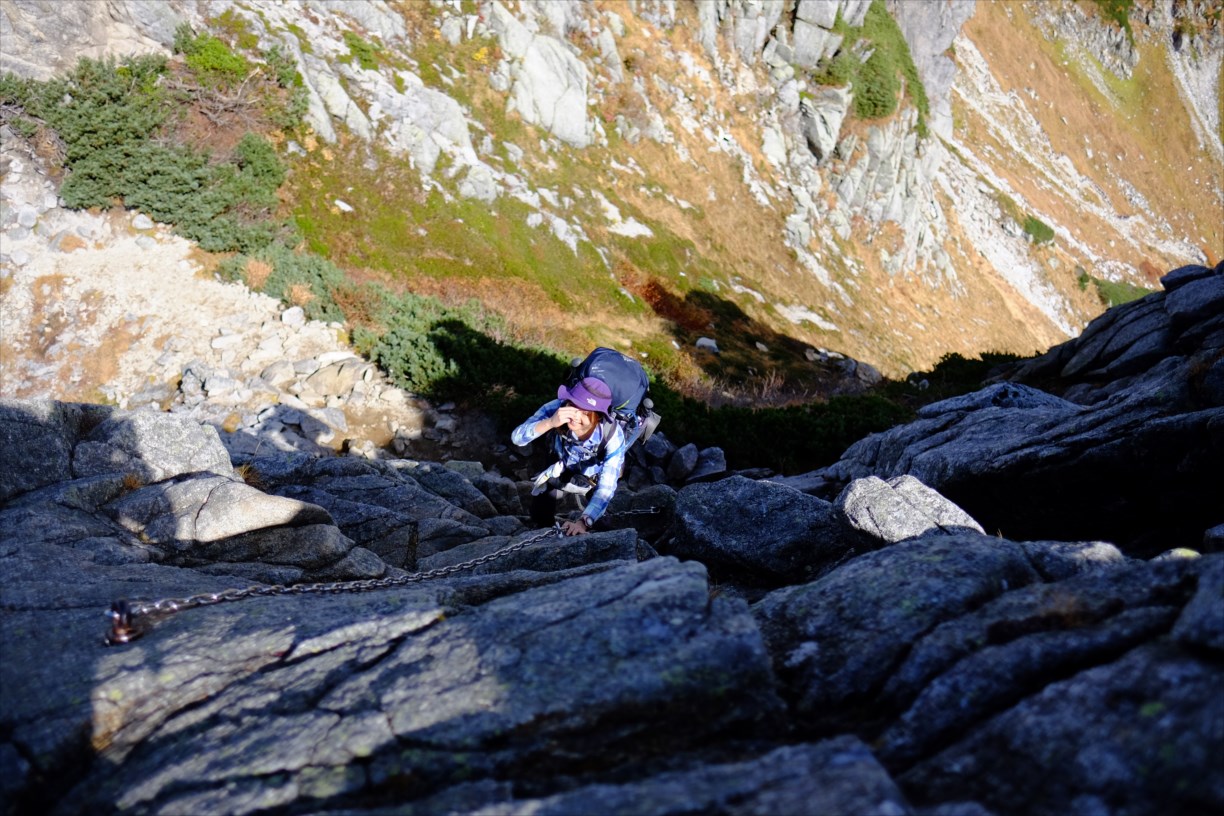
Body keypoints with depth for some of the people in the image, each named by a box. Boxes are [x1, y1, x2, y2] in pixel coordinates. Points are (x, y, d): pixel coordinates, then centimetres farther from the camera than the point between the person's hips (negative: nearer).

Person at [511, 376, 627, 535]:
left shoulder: (613, 435, -41)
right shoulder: (556, 408, -37)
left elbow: (606, 487, -42)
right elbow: (517, 438, -40)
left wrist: (584, 522, -55)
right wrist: (550, 422, -57)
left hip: (598, 474, -1)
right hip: (564, 468, 2)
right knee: (540, 516, -1)